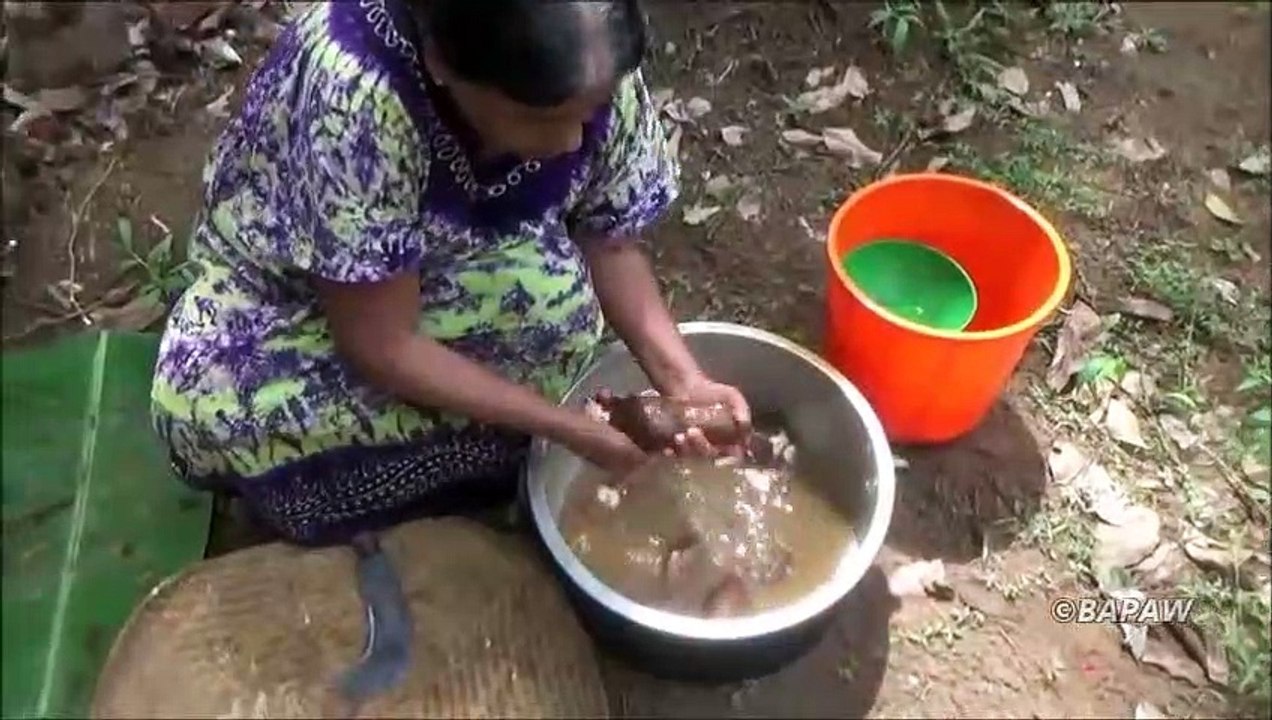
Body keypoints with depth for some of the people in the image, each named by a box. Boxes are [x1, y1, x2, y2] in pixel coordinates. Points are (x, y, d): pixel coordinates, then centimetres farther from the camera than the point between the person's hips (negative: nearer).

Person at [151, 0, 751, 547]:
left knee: (552, 290, -30)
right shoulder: (355, 93, -39)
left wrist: (682, 380, -23)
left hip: (445, 265, 3)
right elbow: (380, 343, -32)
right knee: (205, 404, -31)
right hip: (288, 292, -2)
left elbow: (609, 242, -9)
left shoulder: (593, 72, -24)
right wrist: (571, 427, -29)